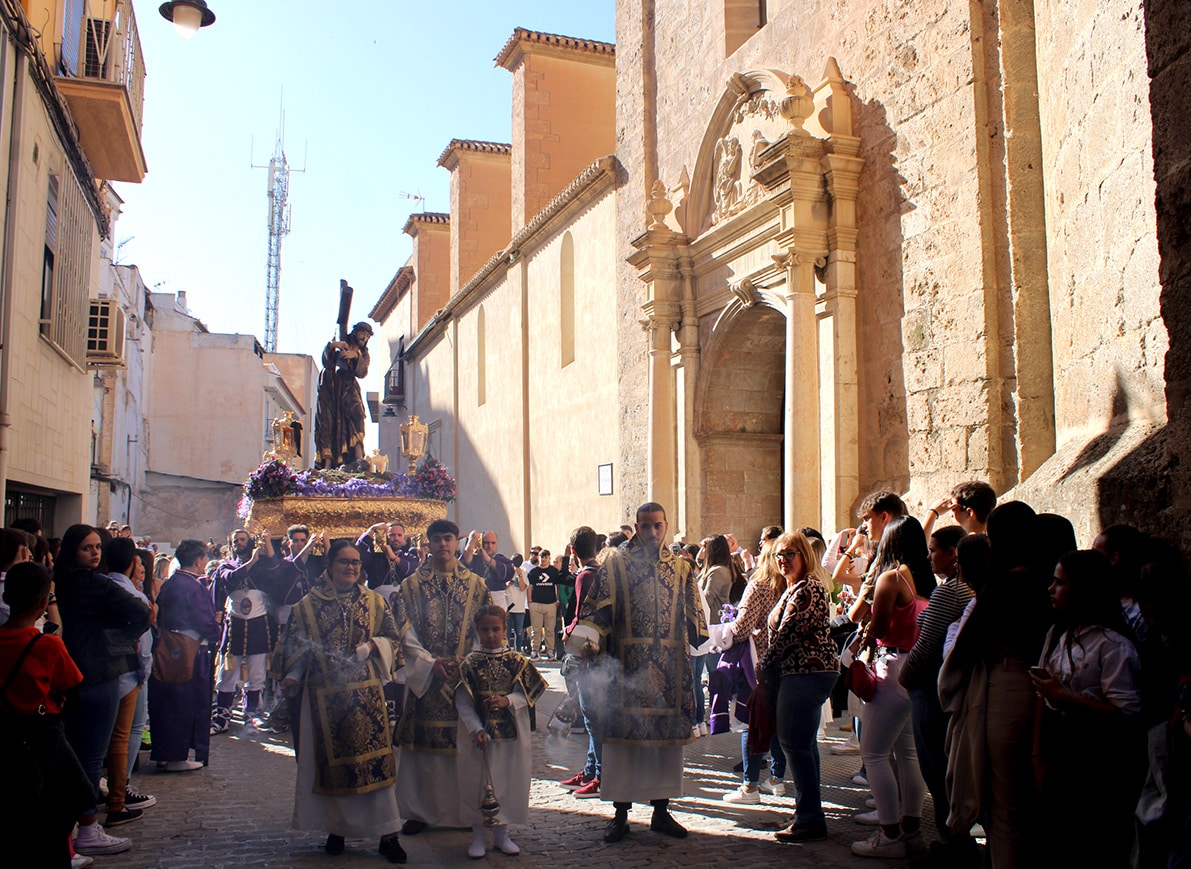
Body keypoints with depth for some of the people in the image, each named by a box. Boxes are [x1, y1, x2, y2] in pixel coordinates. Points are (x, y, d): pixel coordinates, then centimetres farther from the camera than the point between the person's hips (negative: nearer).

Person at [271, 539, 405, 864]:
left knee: (375, 760, -3)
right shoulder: (307, 606, 5)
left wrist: (373, 646, -10)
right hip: (324, 696, 0)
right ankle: (336, 829, 19)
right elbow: (295, 649, 7)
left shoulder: (374, 602, 7)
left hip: (367, 693, 0)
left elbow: (393, 638, 9)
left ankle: (387, 834, 3)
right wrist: (292, 677, -8)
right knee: (331, 761, 5)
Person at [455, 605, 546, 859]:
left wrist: (507, 700, -21)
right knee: (477, 783, 4)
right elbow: (462, 703, -5)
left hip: (511, 735, 1)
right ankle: (479, 836, 19)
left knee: (508, 782, 7)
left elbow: (526, 694, -3)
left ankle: (501, 833, 23)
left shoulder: (517, 661, 0)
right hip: (479, 734, -1)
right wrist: (477, 730, -14)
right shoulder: (470, 663, -2)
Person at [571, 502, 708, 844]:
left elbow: (693, 615, 14)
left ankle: (661, 811, 21)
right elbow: (595, 611, -2)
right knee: (623, 737, -1)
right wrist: (590, 638, -18)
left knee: (668, 737, 7)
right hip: (627, 668, -3)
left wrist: (707, 639, 0)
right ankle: (620, 813, 12)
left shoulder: (681, 569, 10)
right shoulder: (614, 565, 2)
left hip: (671, 670, 3)